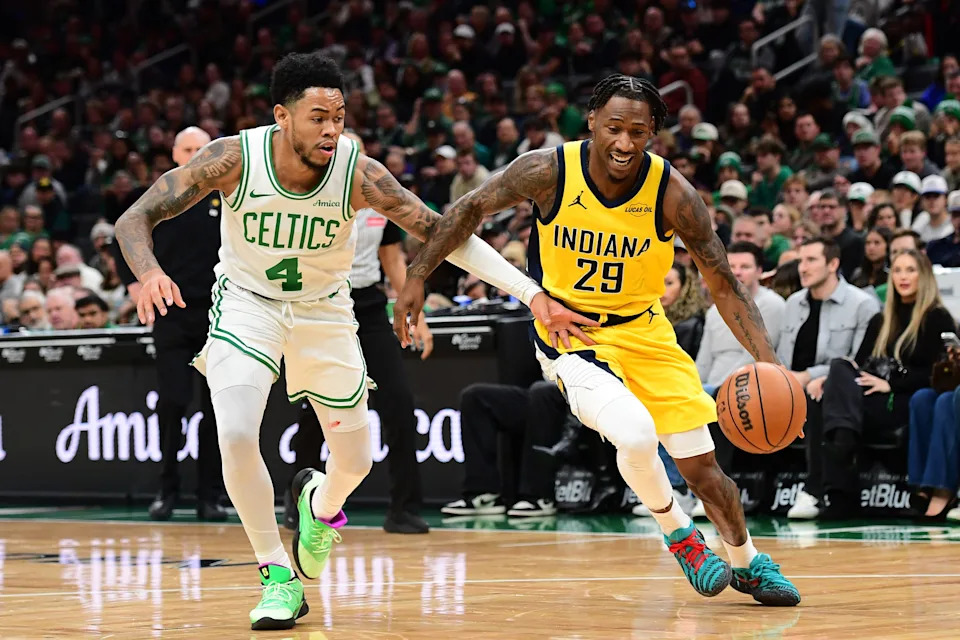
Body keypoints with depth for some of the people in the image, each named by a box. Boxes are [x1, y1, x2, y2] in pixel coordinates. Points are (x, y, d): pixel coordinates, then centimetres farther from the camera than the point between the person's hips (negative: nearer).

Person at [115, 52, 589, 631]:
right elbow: (135, 219, -23)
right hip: (246, 304, -2)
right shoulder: (235, 159, -26)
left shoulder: (359, 173, -25)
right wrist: (149, 272, -46)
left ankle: (320, 505, 48)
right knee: (236, 437, -25)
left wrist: (533, 295, -29)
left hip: (324, 311, 2)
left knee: (355, 461, 9)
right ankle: (279, 576, -6)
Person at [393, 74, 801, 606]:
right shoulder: (549, 172, -19)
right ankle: (677, 533, 2)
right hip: (569, 335, -2)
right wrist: (416, 277, -9)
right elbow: (471, 208, -4)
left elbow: (723, 284, -13)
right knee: (636, 434, -28)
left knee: (701, 466, 3)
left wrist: (768, 362, -24)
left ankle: (749, 564, 32)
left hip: (643, 331, 2)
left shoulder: (672, 194, -18)